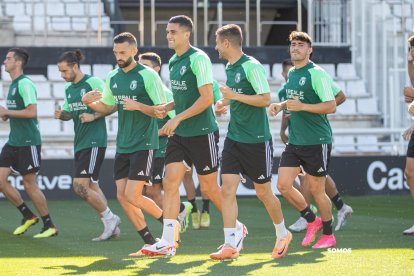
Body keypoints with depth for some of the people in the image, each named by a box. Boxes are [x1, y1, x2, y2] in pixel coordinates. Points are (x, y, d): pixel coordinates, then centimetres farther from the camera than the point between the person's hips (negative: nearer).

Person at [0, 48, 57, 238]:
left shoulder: (25, 84, -15)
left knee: (29, 184, -4)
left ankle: (49, 226, 7)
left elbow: (32, 112, -23)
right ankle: (28, 216, 15)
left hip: (28, 142, -9)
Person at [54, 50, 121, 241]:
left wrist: (94, 116, -20)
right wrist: (61, 115, 1)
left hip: (94, 142, -9)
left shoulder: (93, 82, -10)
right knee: (92, 187, 9)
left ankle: (109, 218, 0)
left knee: (80, 186, -14)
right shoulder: (68, 88, 14)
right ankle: (112, 228, 14)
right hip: (79, 144, 9)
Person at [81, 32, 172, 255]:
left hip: (143, 144, -7)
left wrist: (138, 106, -25)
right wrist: (89, 102, 0)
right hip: (122, 145, 7)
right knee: (122, 196, 2)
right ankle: (150, 243, 11)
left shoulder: (148, 76, -11)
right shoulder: (113, 77, 9)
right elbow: (107, 107, 19)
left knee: (133, 196, -12)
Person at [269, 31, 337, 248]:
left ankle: (328, 235, 17)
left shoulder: (316, 74, -12)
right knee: (283, 185, 2)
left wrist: (302, 106, -25)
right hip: (295, 140, 8)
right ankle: (312, 221, 22)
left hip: (317, 141, -8)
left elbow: (331, 106, -17)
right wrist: (281, 105, 9)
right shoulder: (291, 73, 12)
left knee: (316, 189, 0)